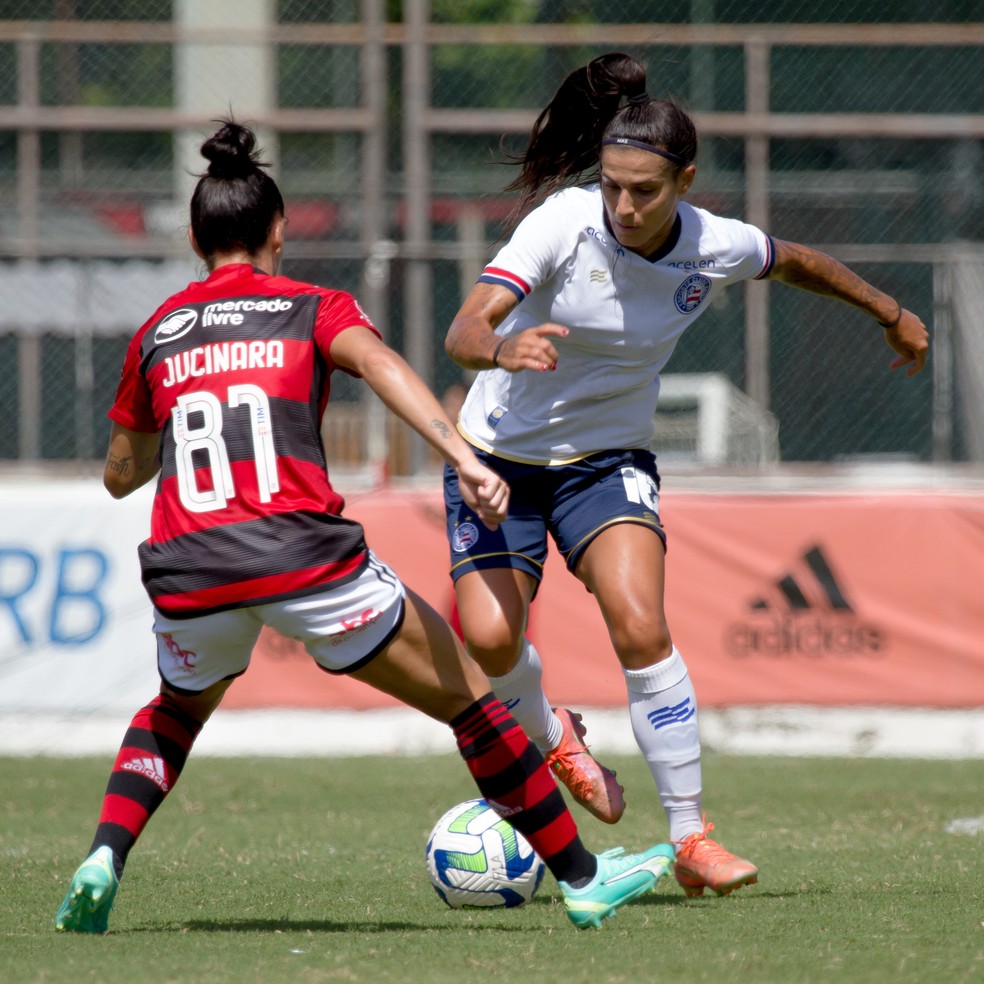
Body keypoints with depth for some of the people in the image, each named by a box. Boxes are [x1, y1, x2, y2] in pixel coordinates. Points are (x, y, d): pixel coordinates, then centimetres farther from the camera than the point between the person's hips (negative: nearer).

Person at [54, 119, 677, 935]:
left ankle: (103, 859, 10)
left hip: (187, 573, 3)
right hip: (303, 554, -3)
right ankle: (583, 879, 15)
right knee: (467, 698, 12)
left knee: (176, 710, 34)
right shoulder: (314, 310, 11)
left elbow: (120, 475, 30)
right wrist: (465, 460, -23)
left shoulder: (156, 335, 20)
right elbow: (378, 363, -12)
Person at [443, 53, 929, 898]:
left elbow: (793, 261, 12)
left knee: (641, 628, -21)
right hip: (502, 452, -1)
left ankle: (690, 836, -10)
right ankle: (550, 735, 19)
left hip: (608, 459, 1)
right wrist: (502, 349, -56)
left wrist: (888, 310, 25)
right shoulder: (562, 223, -23)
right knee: (490, 638, -18)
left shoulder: (715, 249, -13)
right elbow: (463, 332, -32)